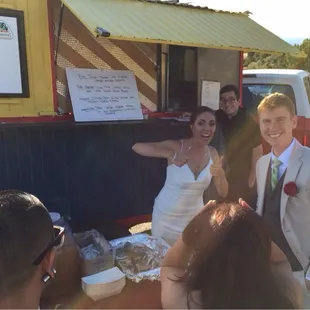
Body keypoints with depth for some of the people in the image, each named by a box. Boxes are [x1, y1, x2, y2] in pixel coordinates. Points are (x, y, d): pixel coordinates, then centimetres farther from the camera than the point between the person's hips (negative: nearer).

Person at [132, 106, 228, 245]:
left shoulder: (212, 153, -5)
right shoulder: (175, 147, -18)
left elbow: (223, 193, -2)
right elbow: (137, 147, -28)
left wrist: (219, 175, -23)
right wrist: (171, 155, -38)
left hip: (194, 217, 4)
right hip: (167, 217, -3)